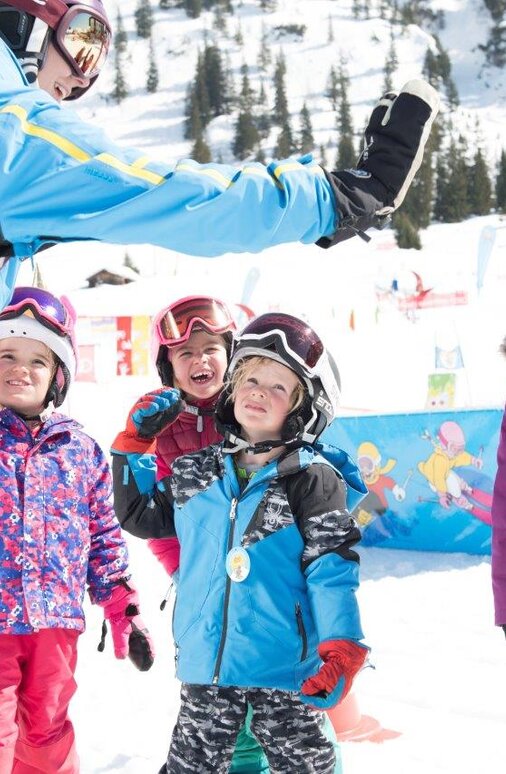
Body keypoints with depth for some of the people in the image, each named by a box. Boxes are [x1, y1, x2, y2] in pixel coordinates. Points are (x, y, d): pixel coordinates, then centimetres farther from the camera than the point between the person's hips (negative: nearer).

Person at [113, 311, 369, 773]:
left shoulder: (313, 478, -7)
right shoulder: (195, 474, 9)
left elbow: (331, 566, -10)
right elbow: (141, 516, 22)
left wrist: (342, 647, -19)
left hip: (285, 666, -4)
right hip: (205, 663, 4)